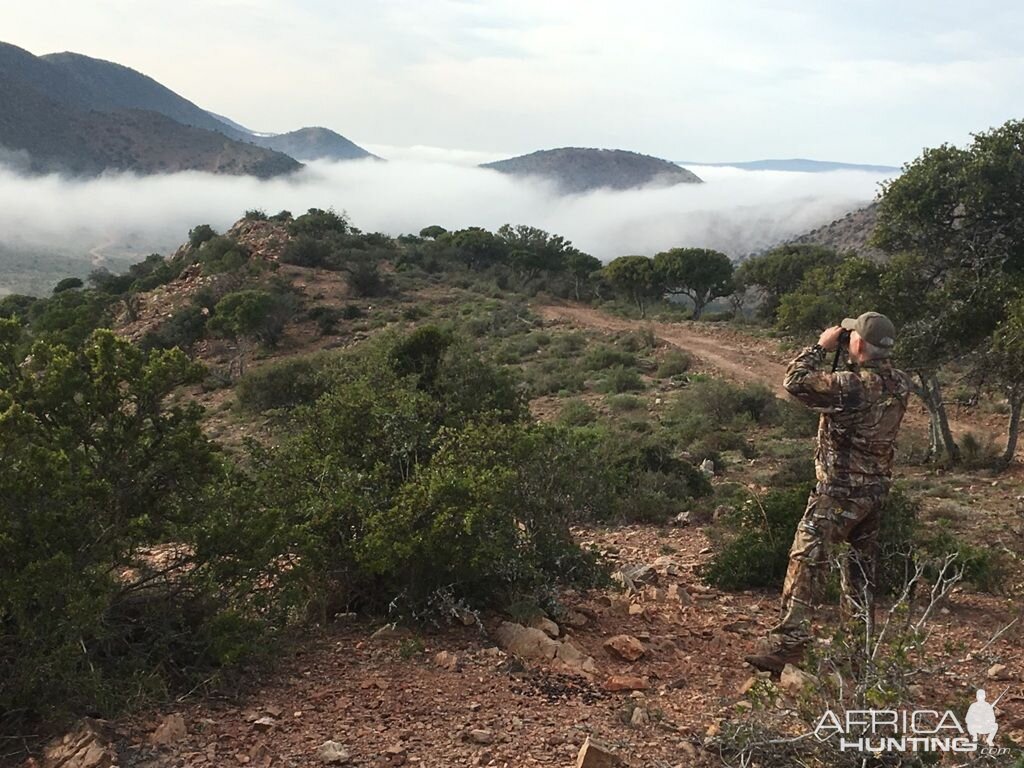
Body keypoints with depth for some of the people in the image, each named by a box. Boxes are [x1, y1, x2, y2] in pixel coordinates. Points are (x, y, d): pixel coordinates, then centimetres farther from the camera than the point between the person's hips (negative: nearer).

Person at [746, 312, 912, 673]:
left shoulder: (853, 385, -25)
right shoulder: (899, 384, -1)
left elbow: (795, 381, -23)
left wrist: (821, 346, -11)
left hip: (840, 491, -8)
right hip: (876, 488, 8)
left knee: (806, 560, -6)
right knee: (862, 562, 19)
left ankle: (789, 641, -9)